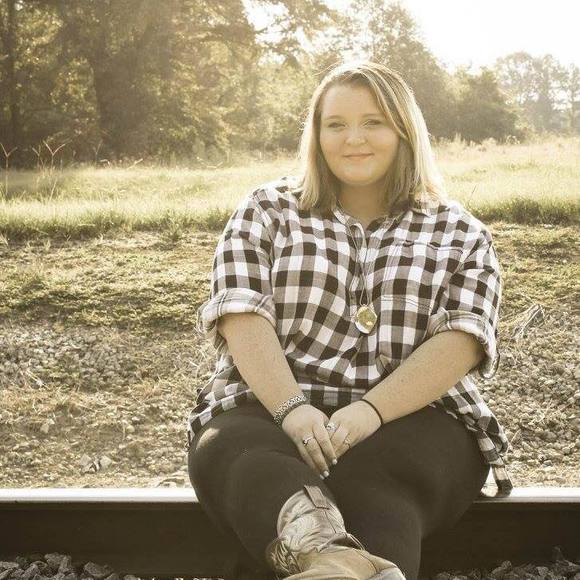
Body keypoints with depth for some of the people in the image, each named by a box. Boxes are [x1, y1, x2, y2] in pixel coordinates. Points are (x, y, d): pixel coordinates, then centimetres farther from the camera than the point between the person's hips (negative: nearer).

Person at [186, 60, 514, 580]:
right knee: (232, 450, -37)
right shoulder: (266, 212, 16)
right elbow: (241, 316, -1)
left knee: (371, 485, -37)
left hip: (409, 418, 1)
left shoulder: (461, 233, 16)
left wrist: (370, 411, -19)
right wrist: (292, 408, -19)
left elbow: (461, 340, -1)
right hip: (270, 409, 0)